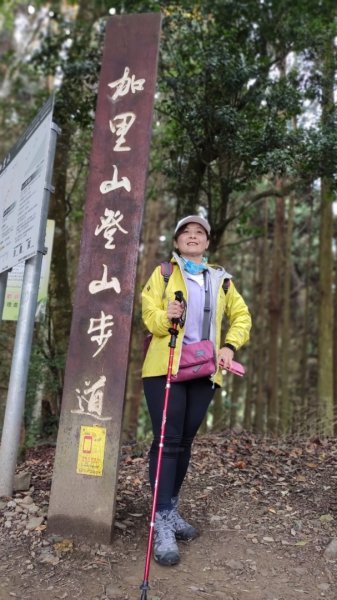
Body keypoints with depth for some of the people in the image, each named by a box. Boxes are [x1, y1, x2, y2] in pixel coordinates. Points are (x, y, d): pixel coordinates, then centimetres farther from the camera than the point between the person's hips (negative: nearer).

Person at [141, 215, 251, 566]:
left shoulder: (221, 279, 17)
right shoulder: (164, 273, 9)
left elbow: (241, 316, 15)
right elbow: (149, 313, -1)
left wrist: (229, 346, -2)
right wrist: (165, 317, -23)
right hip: (166, 366, -3)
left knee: (184, 441, 10)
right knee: (167, 441, -8)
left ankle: (170, 510, 23)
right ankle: (162, 522, -4)